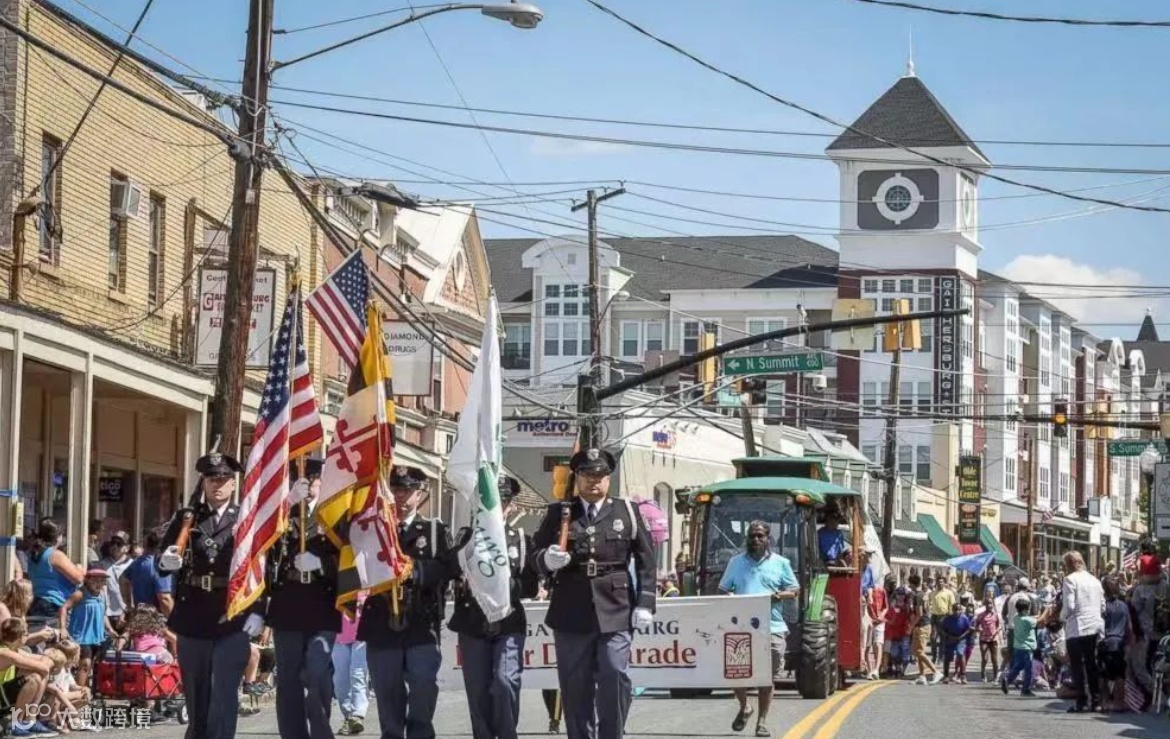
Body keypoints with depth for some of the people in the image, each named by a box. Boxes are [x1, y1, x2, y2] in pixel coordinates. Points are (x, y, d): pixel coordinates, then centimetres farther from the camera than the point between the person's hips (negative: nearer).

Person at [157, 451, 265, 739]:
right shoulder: (185, 518, 10)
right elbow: (161, 563, 6)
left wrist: (258, 611, -13)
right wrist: (166, 562, -18)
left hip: (233, 621, -3)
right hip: (192, 621, 3)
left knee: (224, 696, -7)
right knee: (196, 696, 10)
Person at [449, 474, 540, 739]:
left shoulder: (522, 540, 7)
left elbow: (531, 587, 2)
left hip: (508, 625, -1)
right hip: (473, 626, 1)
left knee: (505, 682, -18)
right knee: (478, 692, 1)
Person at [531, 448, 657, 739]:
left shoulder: (627, 512, 9)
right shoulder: (558, 513, 11)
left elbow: (646, 561, 6)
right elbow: (536, 553, 9)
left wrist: (645, 604, -3)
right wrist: (547, 560, -15)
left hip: (615, 613, -1)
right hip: (571, 614, 1)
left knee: (615, 677, -11)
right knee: (575, 687, 4)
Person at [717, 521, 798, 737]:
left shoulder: (780, 563, 9)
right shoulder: (736, 562, 12)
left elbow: (795, 590, 11)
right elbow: (723, 590, 17)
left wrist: (782, 595, -10)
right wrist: (729, 599, -7)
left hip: (772, 628, -1)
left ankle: (762, 721, 11)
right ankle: (743, 708, 23)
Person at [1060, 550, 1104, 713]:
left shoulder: (1070, 579, -7)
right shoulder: (1094, 580, 12)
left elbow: (1069, 605, -14)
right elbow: (1103, 605, 12)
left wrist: (1062, 617, 4)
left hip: (1077, 628, -6)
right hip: (1095, 626, 6)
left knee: (1077, 666, -2)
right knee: (1092, 664, 11)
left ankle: (1082, 702, -5)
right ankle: (1096, 700, 11)